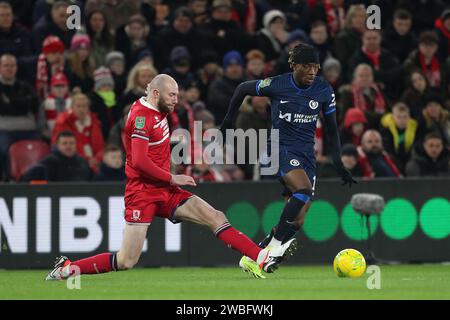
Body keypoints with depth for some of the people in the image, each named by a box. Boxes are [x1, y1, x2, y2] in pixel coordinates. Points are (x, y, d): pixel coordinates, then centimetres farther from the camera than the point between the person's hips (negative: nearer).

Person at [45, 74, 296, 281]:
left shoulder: (159, 112, 12)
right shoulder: (141, 116, -16)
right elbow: (140, 161, -24)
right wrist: (172, 178, -16)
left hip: (165, 190, 9)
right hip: (143, 193, -9)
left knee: (216, 218, -5)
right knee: (127, 262, -10)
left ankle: (263, 258, -11)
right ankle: (67, 267, 4)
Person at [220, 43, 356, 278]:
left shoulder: (324, 91, -1)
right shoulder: (277, 85, -10)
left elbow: (332, 128, 10)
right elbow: (242, 89, 7)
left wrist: (338, 163, 5)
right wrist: (229, 120, 13)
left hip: (307, 154, 5)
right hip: (281, 148, -4)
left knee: (297, 221, -4)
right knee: (304, 189, -33)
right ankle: (273, 246, -27)